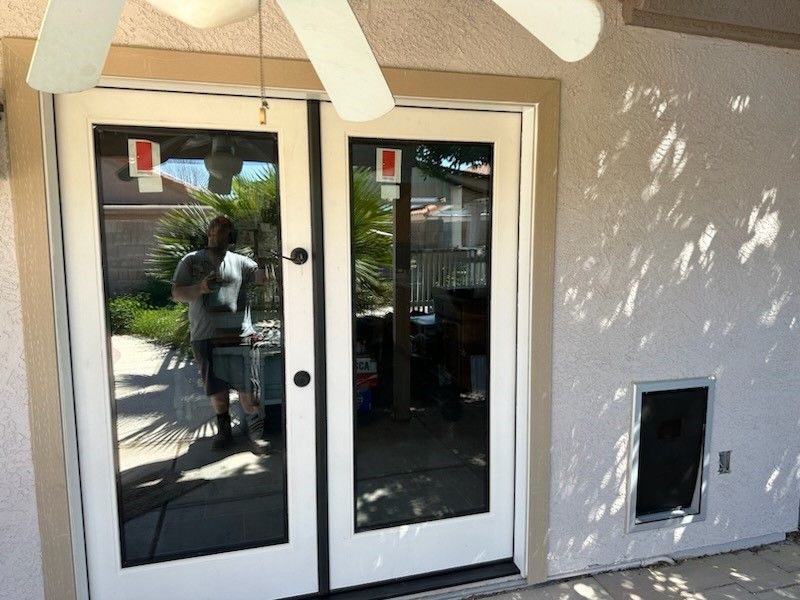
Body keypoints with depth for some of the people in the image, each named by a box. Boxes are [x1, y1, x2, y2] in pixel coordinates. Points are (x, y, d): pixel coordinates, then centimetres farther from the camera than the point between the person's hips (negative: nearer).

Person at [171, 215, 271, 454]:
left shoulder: (239, 262, 10)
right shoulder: (191, 261, 9)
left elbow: (263, 276, -4)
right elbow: (177, 293, 4)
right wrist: (200, 288, -15)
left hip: (238, 335, 0)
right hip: (205, 337, 1)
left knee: (247, 388, -2)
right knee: (216, 389, 10)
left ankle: (256, 433, 9)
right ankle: (224, 431, 28)